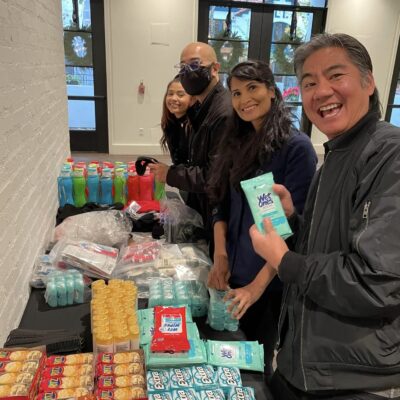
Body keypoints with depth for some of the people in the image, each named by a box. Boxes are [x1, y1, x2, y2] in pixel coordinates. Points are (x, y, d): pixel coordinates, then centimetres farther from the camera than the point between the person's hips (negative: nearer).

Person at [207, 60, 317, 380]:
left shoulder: (296, 146, -17)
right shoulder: (238, 142, 4)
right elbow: (222, 204, 6)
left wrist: (257, 285, -21)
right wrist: (220, 256, -6)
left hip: (270, 280, -6)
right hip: (235, 271, 6)